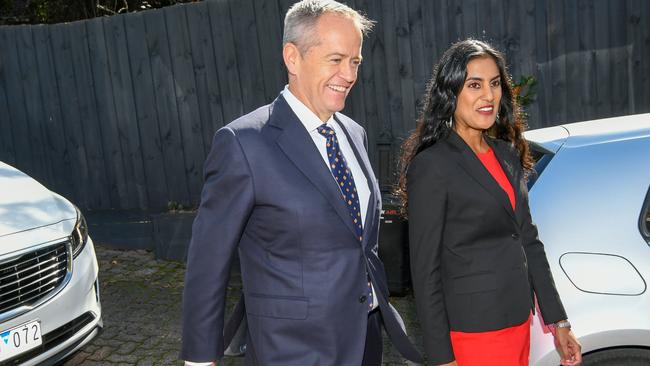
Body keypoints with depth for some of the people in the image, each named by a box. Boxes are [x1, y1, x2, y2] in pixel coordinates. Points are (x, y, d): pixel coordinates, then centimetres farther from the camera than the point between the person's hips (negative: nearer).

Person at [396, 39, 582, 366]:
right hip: (474, 332, -7)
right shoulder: (432, 165, -15)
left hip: (520, 322, 7)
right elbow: (425, 269, -15)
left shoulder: (509, 154, 6)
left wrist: (557, 321, 10)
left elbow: (529, 242, 11)